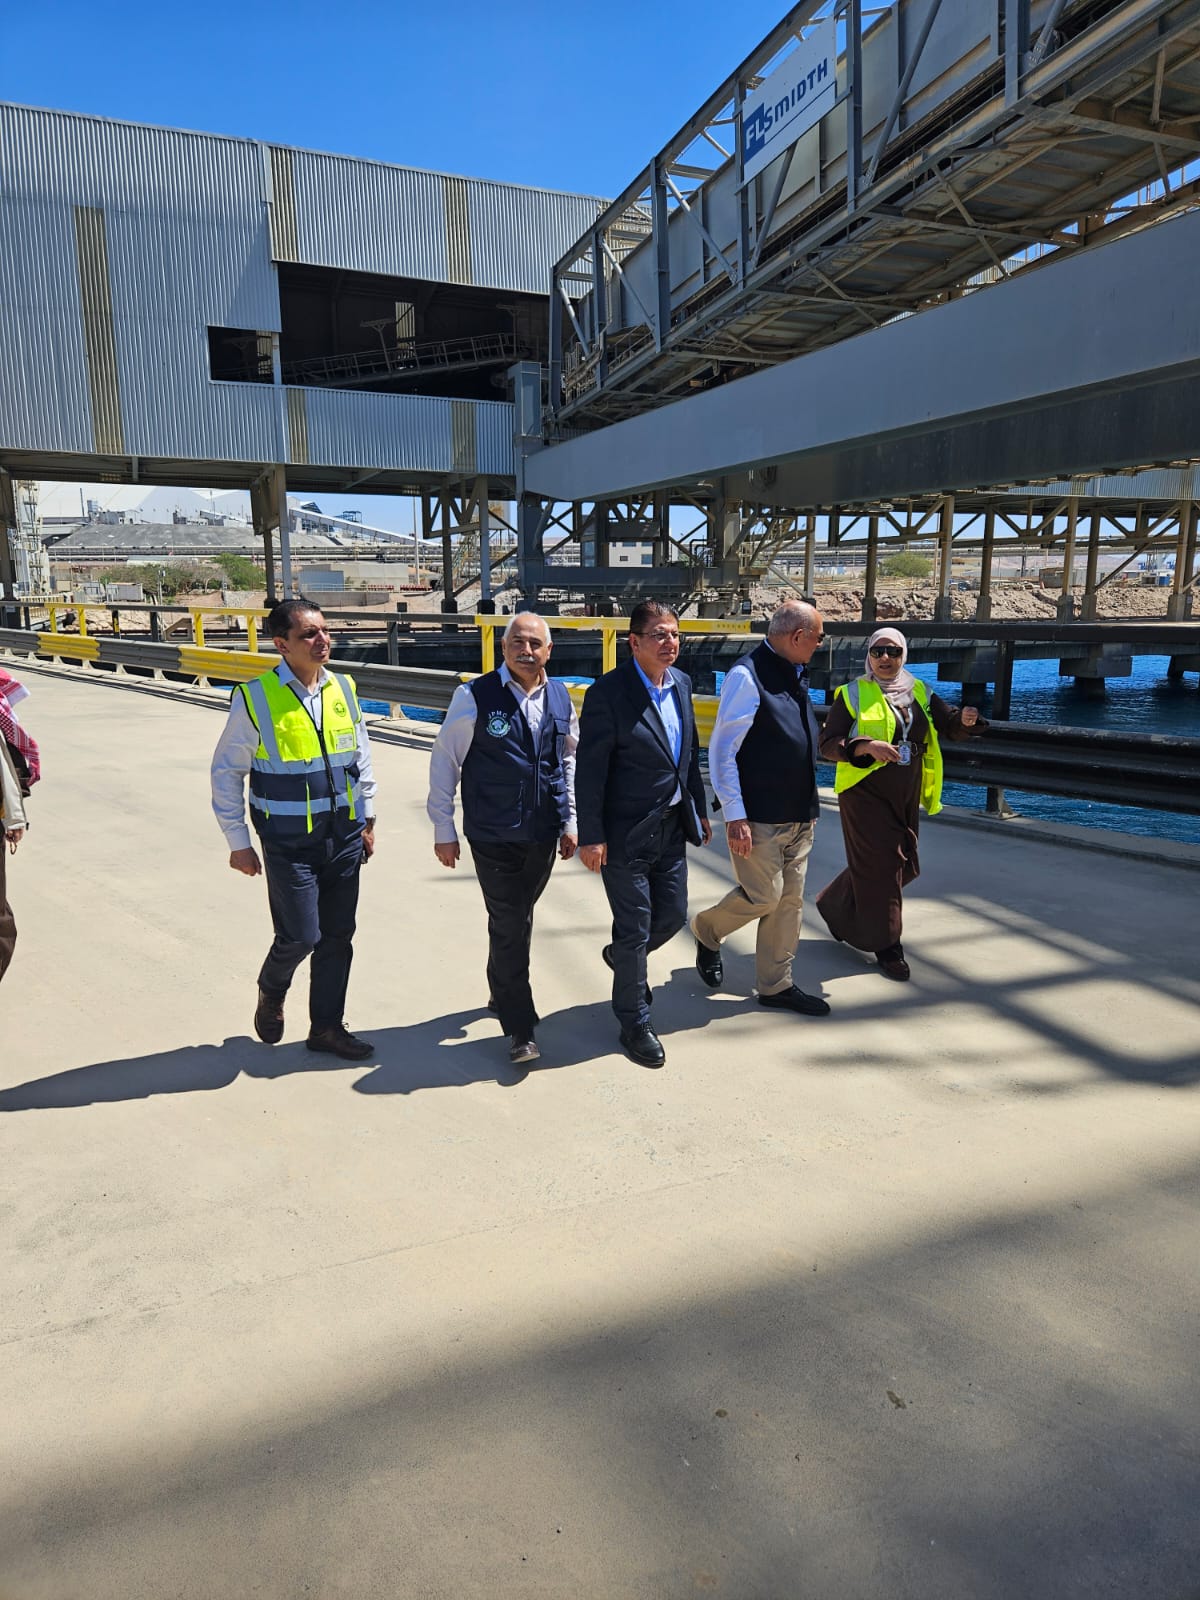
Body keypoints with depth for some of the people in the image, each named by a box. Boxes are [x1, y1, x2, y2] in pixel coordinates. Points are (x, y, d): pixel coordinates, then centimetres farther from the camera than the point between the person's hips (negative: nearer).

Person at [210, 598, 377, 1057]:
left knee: (338, 936, 10)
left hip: (343, 835, 5)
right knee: (301, 936, -2)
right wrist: (238, 843, -3)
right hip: (289, 842, -4)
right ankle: (271, 992, 32)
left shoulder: (343, 689, 3)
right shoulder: (256, 698, -11)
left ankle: (327, 1025, 27)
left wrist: (366, 820, 13)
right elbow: (226, 771, -4)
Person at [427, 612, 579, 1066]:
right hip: (493, 837, -4)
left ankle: (501, 991, 44)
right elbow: (445, 761, -5)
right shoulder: (475, 697, -10)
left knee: (517, 921, 19)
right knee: (510, 927, -3)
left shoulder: (560, 697, 4)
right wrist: (443, 830, -5)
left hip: (544, 835, 5)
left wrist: (569, 820, 13)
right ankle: (520, 1030, 9)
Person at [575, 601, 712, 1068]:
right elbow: (589, 770, -17)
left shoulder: (681, 683, 4)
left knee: (673, 914, 18)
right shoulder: (609, 692, -18)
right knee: (636, 928, 4)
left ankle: (622, 956, 49)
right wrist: (591, 836, -18)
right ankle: (634, 1023, 24)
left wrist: (699, 811, 16)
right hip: (626, 832, -7)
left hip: (671, 826, 7)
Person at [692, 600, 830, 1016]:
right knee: (763, 896, -3)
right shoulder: (748, 676, -15)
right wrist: (734, 817, -19)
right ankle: (706, 931, 26)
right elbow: (721, 752, -16)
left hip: (799, 815, 8)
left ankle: (775, 985, 22)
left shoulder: (796, 674, 11)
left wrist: (810, 807, 19)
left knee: (790, 900, 10)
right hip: (759, 818, -8)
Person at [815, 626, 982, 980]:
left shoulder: (919, 692, 10)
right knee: (880, 867, -4)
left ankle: (835, 906, 36)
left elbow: (949, 726, 5)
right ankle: (886, 946, 9)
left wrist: (965, 720, -18)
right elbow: (828, 744, -11)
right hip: (865, 794, -6)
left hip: (906, 797, 6)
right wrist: (867, 746, -28)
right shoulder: (852, 694, -5)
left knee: (902, 865, 14)